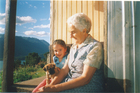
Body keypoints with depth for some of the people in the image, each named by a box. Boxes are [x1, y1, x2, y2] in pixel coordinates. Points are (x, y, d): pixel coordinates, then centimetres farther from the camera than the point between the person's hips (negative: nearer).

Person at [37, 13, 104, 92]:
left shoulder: (95, 47, -12)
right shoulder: (74, 46, 11)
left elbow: (85, 79, -19)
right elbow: (65, 70, 6)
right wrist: (51, 85, -11)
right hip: (69, 84, 6)